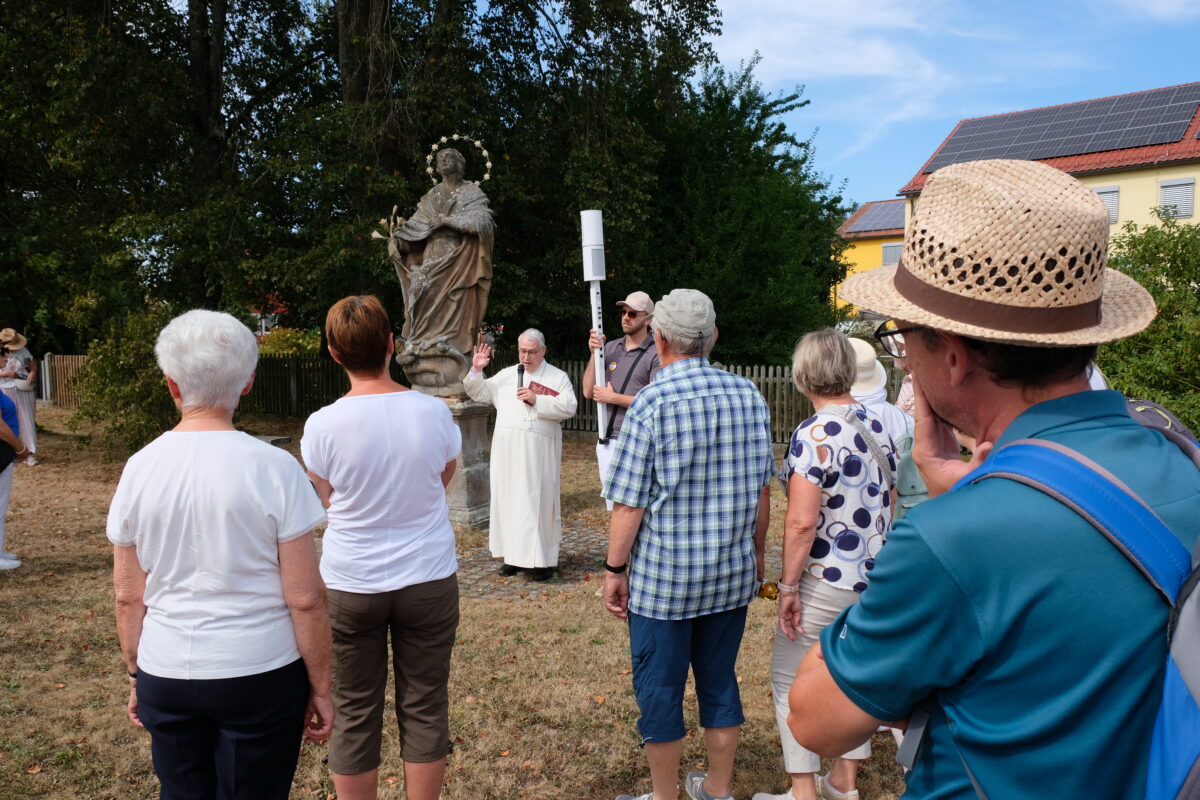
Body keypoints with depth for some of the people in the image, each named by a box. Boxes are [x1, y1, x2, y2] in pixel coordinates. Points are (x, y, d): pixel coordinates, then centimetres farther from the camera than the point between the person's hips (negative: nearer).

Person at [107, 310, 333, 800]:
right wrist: (320, 688, -1)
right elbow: (305, 600, -12)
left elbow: (128, 598, 3)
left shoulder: (139, 468, -5)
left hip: (165, 677, 3)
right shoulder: (273, 468, -14)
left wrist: (136, 676, 17)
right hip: (259, 676, -3)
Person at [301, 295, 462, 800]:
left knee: (354, 713, 15)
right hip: (428, 579, 1)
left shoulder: (322, 425, -14)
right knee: (424, 708, 14)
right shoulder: (432, 412, -10)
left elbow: (325, 499, 2)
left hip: (350, 584, -1)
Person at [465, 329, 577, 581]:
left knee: (538, 501, -4)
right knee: (508, 499, 6)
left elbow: (568, 407, -7)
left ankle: (542, 559, 2)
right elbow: (479, 392, 15)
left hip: (539, 452, -4)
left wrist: (537, 400, -15)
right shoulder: (506, 375, 15)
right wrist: (476, 370, -1)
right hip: (507, 449, 4)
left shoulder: (558, 377, 5)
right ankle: (513, 554, 14)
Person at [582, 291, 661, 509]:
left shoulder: (656, 354, -9)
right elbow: (588, 392, 5)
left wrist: (612, 397, -12)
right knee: (614, 507, 16)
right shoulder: (610, 348, 8)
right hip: (607, 442, 6)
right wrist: (594, 354, -6)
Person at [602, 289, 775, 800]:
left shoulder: (652, 402, -15)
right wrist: (756, 550, 19)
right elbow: (761, 490, 7)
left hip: (663, 575, -5)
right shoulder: (748, 395, 0)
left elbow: (629, 504, -14)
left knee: (659, 689, 10)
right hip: (733, 571, 5)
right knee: (720, 680, 18)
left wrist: (615, 570, -4)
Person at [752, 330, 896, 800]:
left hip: (826, 580, -8)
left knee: (790, 679, 7)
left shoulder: (813, 434, -20)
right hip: (874, 577, 8)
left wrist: (788, 586, -16)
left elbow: (802, 522, -24)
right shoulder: (877, 427, 4)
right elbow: (888, 505, 13)